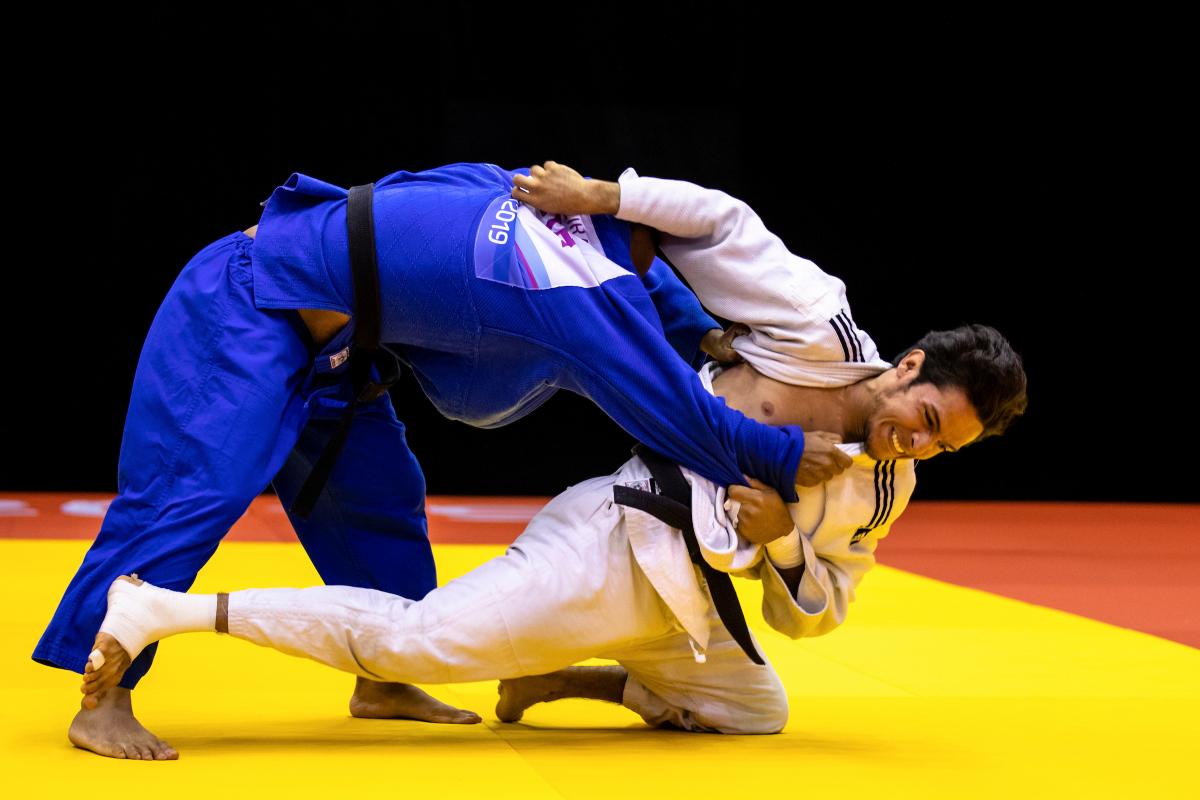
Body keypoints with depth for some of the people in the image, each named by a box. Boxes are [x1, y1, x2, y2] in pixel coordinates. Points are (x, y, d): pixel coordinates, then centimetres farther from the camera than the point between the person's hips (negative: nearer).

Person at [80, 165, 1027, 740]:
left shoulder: (884, 492, 12)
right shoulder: (823, 331, -9)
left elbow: (813, 615, 14)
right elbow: (719, 225, -6)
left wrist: (785, 541, -7)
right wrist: (600, 195, -14)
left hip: (670, 609, 9)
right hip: (615, 553, -9)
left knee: (755, 711, 25)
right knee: (422, 642, -22)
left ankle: (561, 678, 26)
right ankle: (166, 608, -23)